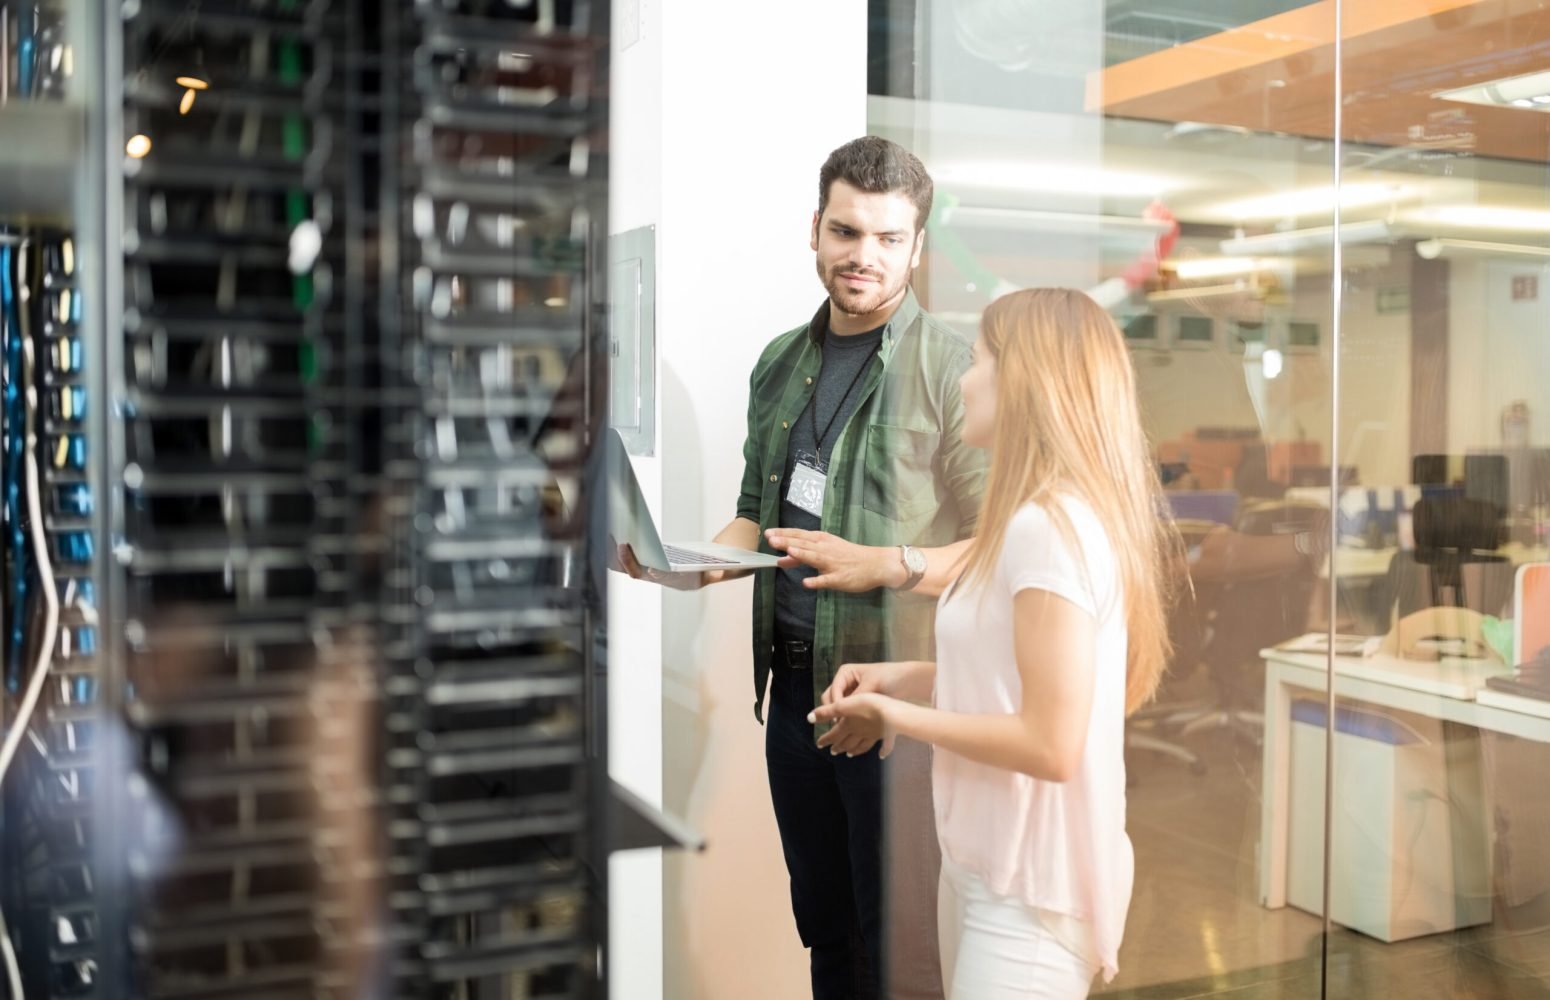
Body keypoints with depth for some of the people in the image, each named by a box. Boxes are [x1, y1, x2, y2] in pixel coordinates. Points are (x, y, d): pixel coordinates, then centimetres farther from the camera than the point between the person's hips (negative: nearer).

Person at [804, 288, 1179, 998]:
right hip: (985, 863, 9)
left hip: (1031, 886, -9)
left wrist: (901, 716, -13)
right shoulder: (1031, 521, 9)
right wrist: (904, 676, 4)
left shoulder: (1050, 524, -22)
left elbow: (1050, 744, -24)